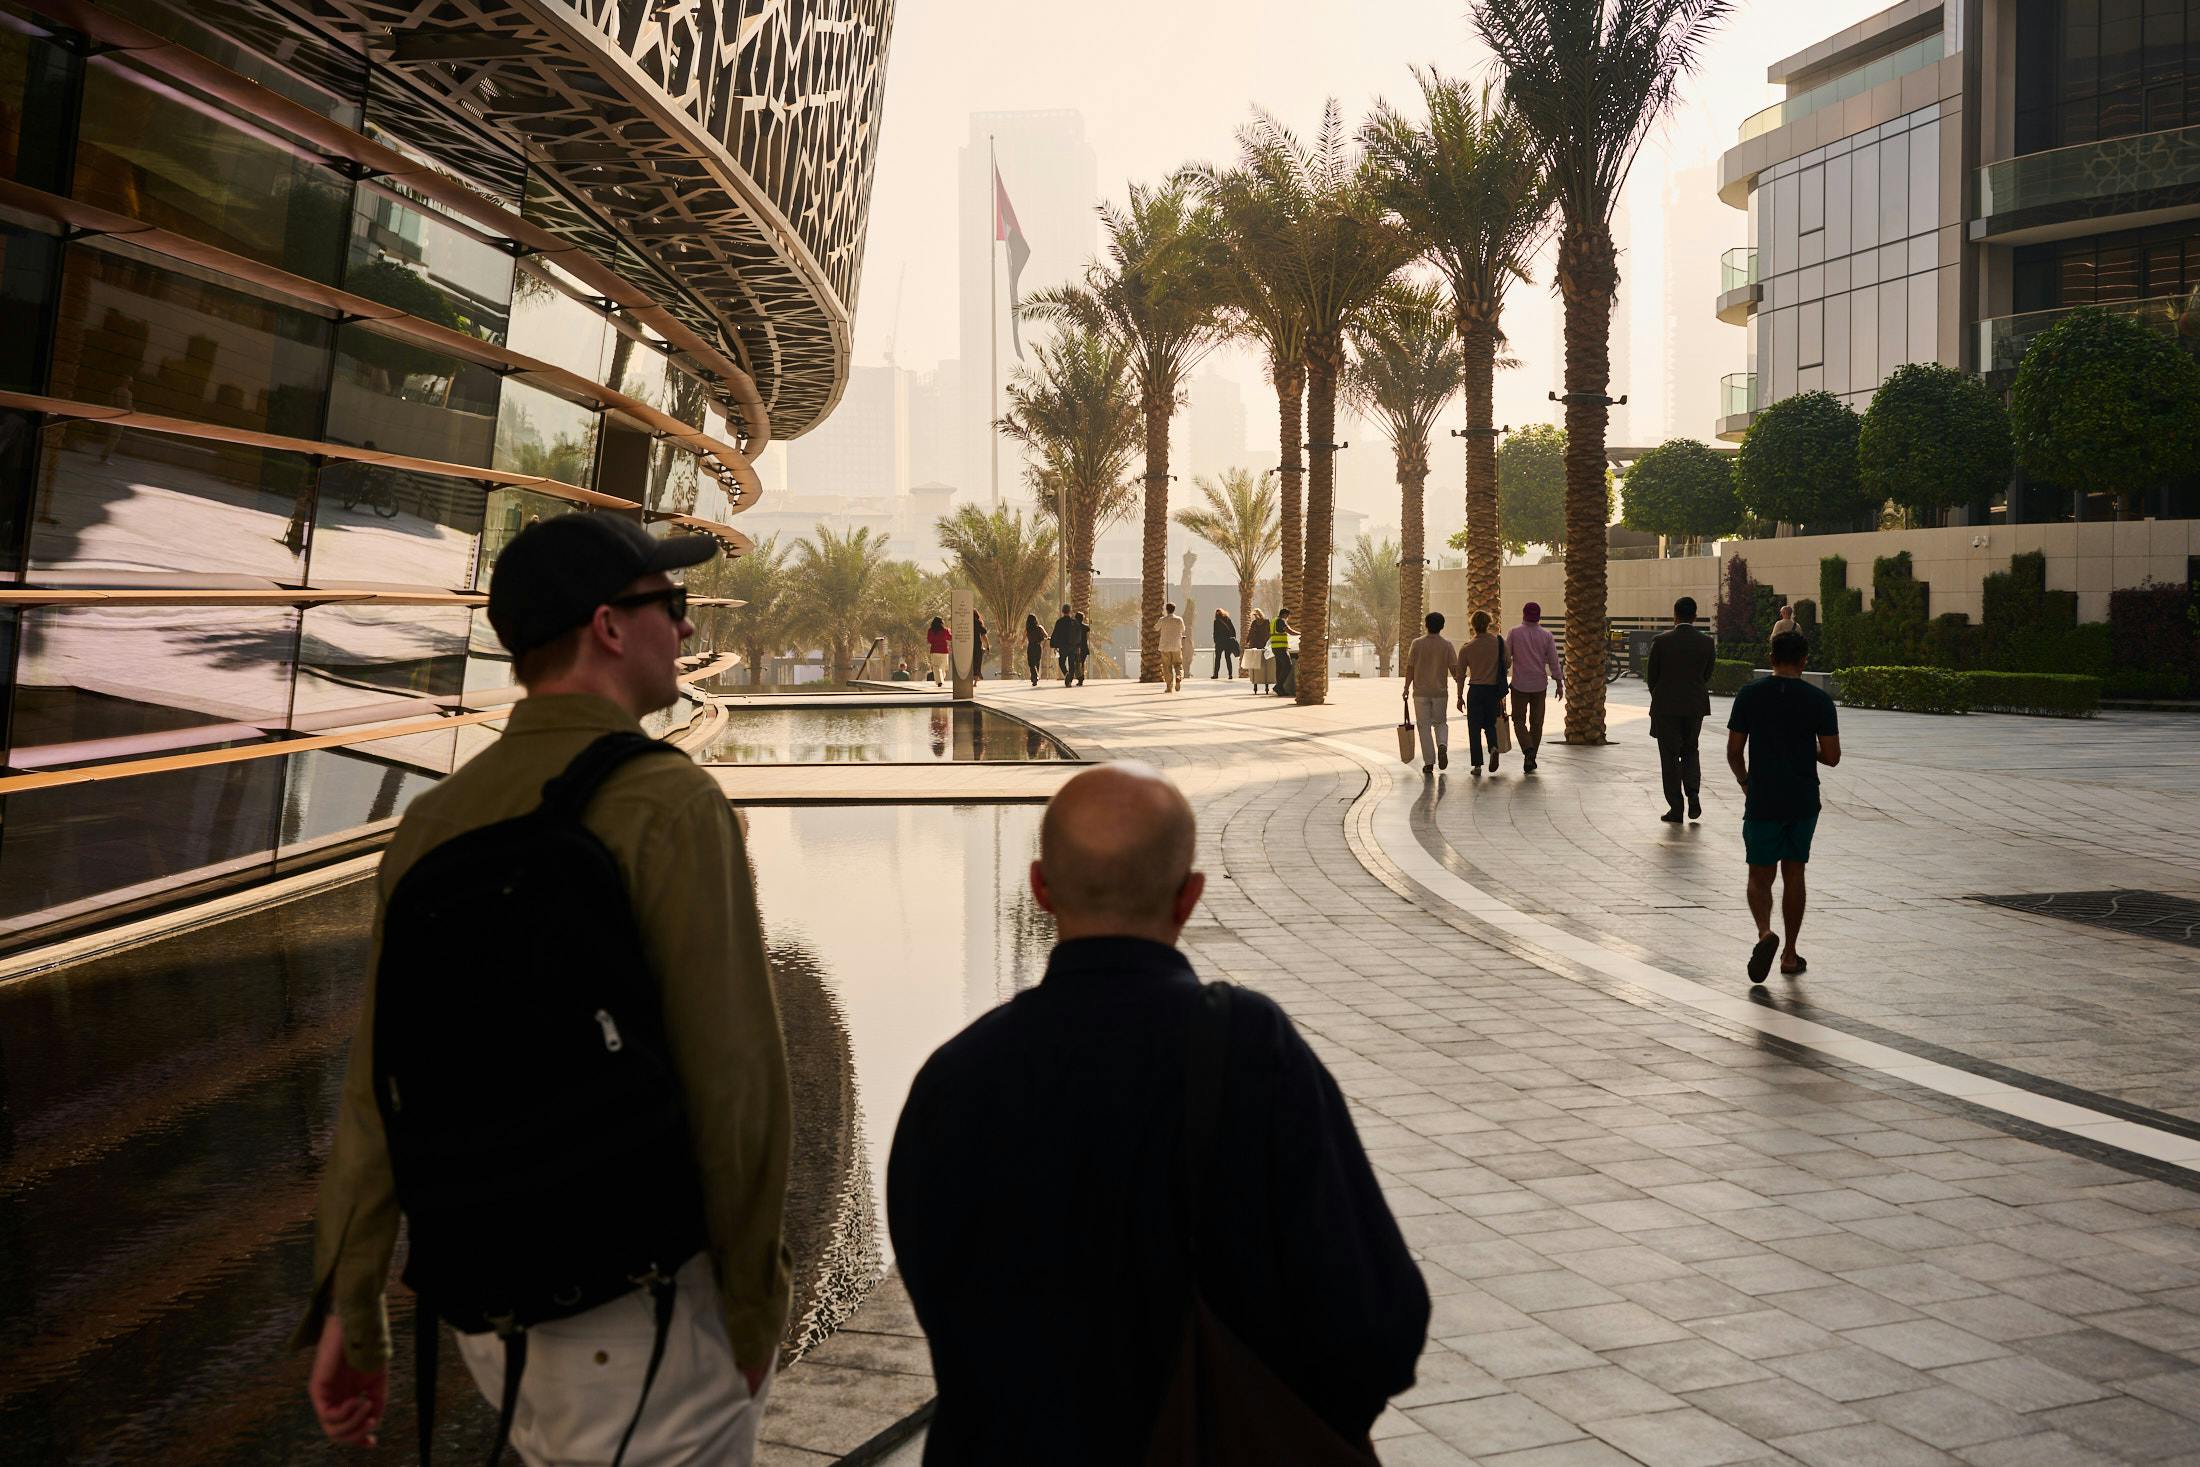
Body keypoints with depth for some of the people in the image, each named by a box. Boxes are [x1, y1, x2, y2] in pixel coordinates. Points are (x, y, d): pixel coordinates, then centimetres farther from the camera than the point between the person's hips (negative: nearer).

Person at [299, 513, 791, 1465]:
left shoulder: (433, 820, 3)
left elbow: (378, 1083, 3)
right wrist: (755, 1300, -7)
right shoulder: (667, 804, -17)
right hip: (638, 1308, -7)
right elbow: (732, 1073, -19)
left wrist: (349, 1311, 9)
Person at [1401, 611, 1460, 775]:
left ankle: (1429, 762, 3)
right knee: (1441, 722, 18)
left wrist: (1407, 688, 7)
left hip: (1421, 692, -1)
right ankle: (1442, 745, -12)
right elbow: (1455, 669, -4)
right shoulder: (1447, 645, -3)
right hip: (1440, 692, 1)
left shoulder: (1417, 643, -5)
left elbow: (1410, 668, -4)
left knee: (1424, 725, 6)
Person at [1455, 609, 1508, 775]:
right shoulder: (1498, 642, -4)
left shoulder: (1466, 647, -4)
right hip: (1494, 689, 1)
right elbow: (1508, 665, 3)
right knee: (1490, 724, 17)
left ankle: (1477, 765, 3)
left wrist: (1460, 697, 7)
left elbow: (1461, 674, -1)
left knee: (1474, 728, 6)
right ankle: (1493, 747, -12)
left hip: (1475, 689, -1)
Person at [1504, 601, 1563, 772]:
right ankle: (1531, 758, 13)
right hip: (1540, 685, 2)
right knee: (1536, 722, 11)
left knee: (1519, 720, 6)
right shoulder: (1546, 635, -2)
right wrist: (1559, 683, 6)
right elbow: (1554, 662, -1)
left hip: (1519, 684, -2)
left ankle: (1528, 749, -18)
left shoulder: (1514, 633, -5)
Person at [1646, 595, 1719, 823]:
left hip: (1666, 707, -3)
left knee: (1670, 756, 5)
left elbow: (1651, 676, -2)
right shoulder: (1707, 643, -3)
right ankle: (1693, 794, -1)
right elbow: (1706, 676, 5)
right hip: (1695, 707, 3)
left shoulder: (1661, 641, -11)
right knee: (1690, 751, 19)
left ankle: (1676, 808, 4)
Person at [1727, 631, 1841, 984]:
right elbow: (1832, 757, -5)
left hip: (1762, 802, -1)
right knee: (1793, 874, 13)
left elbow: (1734, 752, -2)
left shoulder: (1749, 696, -4)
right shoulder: (1819, 700, -5)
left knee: (1760, 876, 8)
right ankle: (1790, 954, 18)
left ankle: (1765, 932, -20)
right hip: (1803, 802, 1)